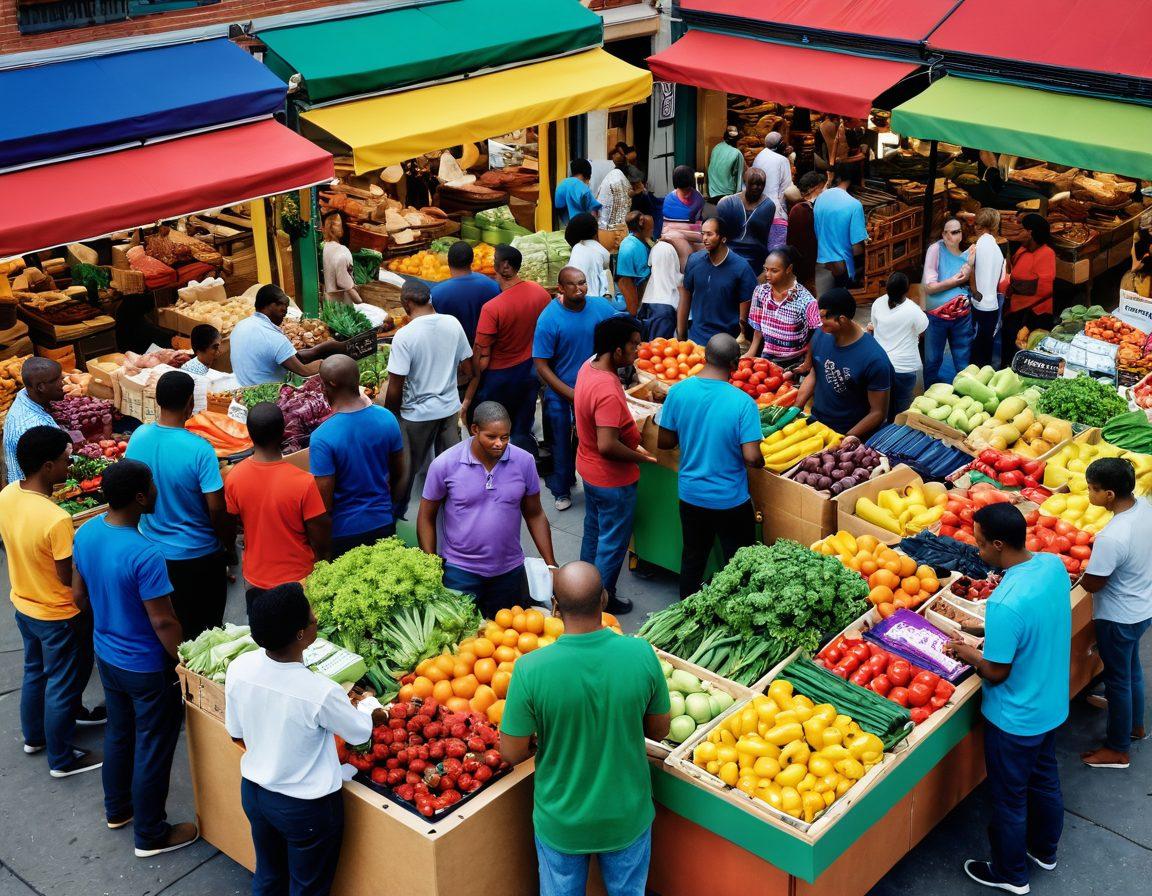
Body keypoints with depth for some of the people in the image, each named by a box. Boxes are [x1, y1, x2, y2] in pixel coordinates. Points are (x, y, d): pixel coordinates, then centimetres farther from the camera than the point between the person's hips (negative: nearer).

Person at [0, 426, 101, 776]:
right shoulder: (56, 519, -35)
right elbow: (68, 578, -25)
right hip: (59, 616, -8)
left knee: (34, 672, 29)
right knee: (63, 686, 12)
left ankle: (34, 736, 49)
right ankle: (62, 759, 29)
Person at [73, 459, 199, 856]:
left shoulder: (85, 533, -9)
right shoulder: (144, 554, -33)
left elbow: (78, 593, 5)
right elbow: (163, 622, -26)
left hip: (106, 655, 8)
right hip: (147, 668, -8)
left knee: (118, 733, 27)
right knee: (154, 748, 11)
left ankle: (117, 809, 47)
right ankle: (151, 835, 26)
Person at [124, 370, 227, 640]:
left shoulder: (138, 437, -9)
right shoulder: (199, 449, -25)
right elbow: (216, 509, -21)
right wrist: (229, 543, -3)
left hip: (153, 551, 5)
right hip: (199, 555, -5)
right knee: (207, 627, 15)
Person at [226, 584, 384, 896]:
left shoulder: (239, 668, -18)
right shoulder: (321, 692, -33)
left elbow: (236, 734, -1)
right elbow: (360, 733, -12)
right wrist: (369, 707, 11)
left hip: (253, 791, 5)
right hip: (306, 807, -5)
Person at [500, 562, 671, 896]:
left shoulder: (531, 669, -27)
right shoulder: (641, 654, -22)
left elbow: (511, 753, -15)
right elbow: (659, 730, -6)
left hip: (561, 822, -1)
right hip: (627, 816, 1)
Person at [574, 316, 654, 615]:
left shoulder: (589, 366, -5)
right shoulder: (608, 392, -35)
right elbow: (608, 446, -36)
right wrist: (640, 457, -20)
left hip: (589, 467, 9)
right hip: (612, 478, -9)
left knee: (593, 529, 27)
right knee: (613, 541, 10)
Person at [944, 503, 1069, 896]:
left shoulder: (1005, 603, -37)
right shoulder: (1053, 564, -12)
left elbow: (996, 672, -25)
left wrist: (968, 653, -7)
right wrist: (991, 634, 4)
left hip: (1015, 719, -8)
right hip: (1052, 704, 8)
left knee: (1009, 798, 15)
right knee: (1045, 781, 28)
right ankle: (1044, 850, 51)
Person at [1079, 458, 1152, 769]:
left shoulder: (1111, 539, -37)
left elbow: (1092, 584, -23)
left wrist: (1079, 572, -3)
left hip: (1118, 618, -8)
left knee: (1118, 678, 11)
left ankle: (1117, 750, 29)